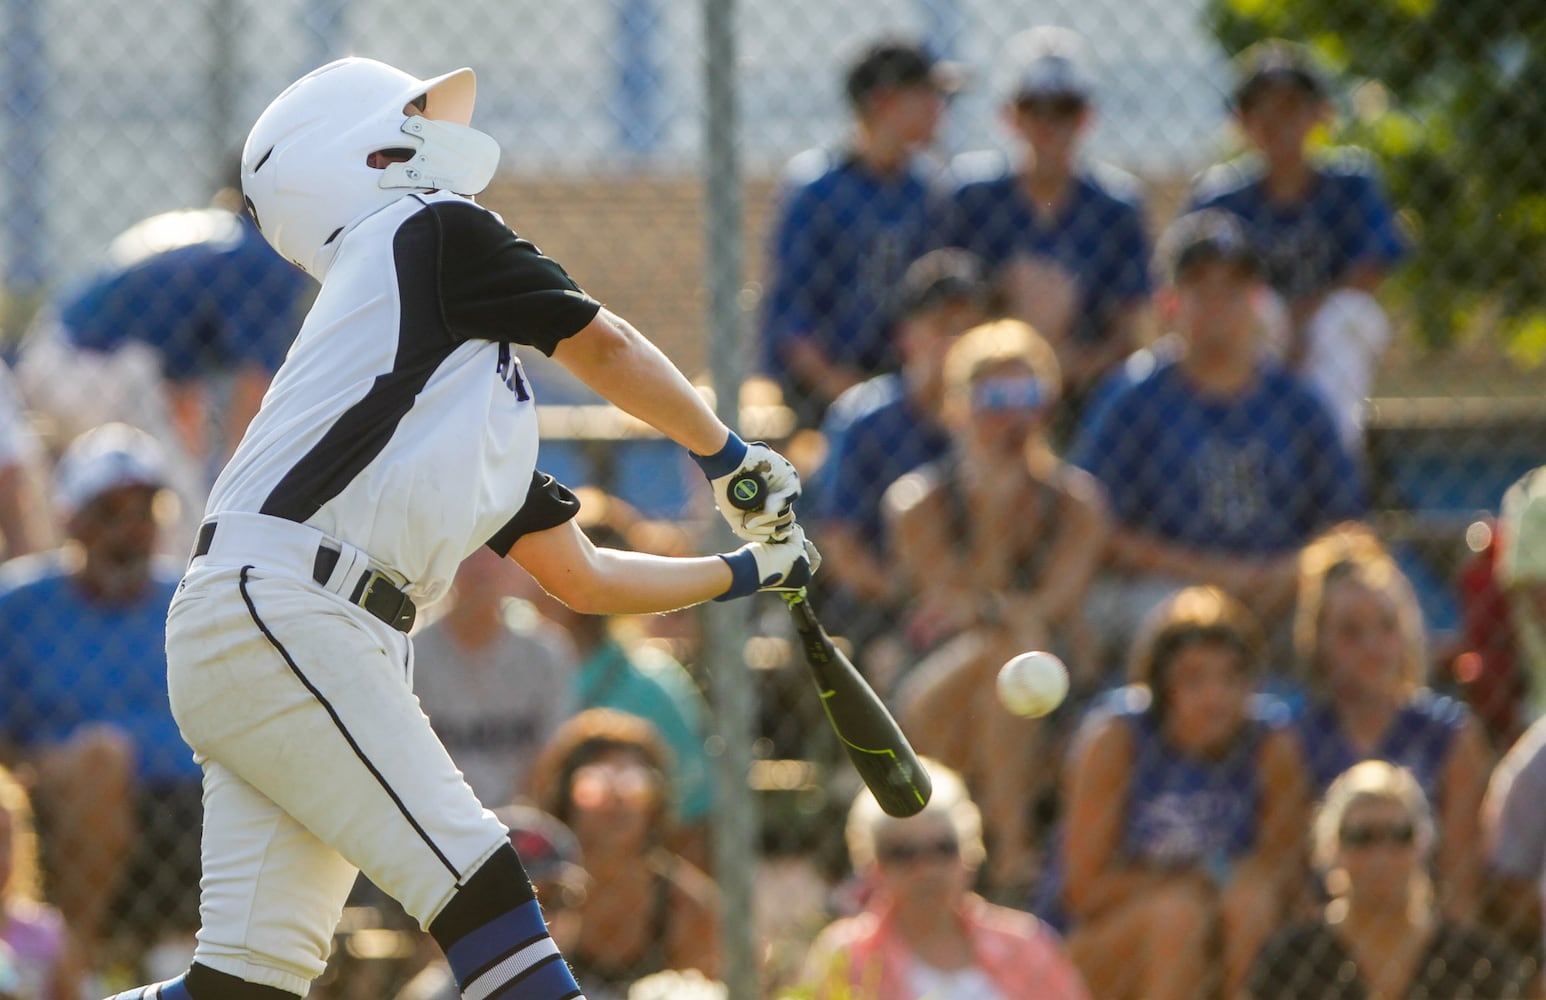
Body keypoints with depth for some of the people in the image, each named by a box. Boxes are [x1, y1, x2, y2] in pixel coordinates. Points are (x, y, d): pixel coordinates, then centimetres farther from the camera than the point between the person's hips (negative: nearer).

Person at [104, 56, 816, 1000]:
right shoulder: (427, 231, 7)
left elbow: (580, 576, 33)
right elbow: (606, 350, 8)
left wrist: (745, 572, 41)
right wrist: (730, 455, 22)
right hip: (273, 607, -9)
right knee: (474, 876, -17)